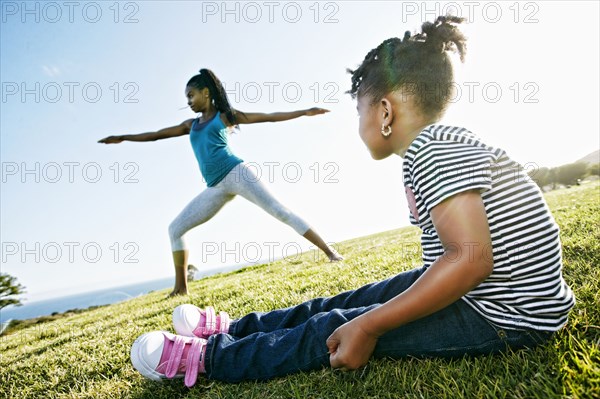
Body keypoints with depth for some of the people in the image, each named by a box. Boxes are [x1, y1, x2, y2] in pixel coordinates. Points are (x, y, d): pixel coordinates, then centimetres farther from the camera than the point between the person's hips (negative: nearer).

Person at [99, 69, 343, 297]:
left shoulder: (225, 115, 9)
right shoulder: (191, 125, 24)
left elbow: (268, 117, 7)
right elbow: (157, 134, 32)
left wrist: (304, 112, 3)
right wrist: (122, 138, 36)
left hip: (236, 173, -6)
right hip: (216, 188, 6)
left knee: (280, 211, -15)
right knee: (175, 228, 4)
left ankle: (329, 251, -12)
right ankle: (181, 287, 10)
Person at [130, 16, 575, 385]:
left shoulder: (430, 148, -22)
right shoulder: (450, 142, 9)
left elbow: (470, 259, -31)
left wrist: (369, 328, -26)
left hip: (501, 317, -9)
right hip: (489, 296, 9)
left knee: (332, 333, -5)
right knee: (347, 303, 11)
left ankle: (203, 357, 12)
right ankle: (231, 329, 27)